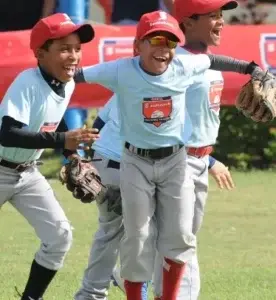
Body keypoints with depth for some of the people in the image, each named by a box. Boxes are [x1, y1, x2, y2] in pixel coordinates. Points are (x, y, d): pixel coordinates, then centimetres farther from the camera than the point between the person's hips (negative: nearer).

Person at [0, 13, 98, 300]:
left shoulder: (68, 85, -3)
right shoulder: (27, 82, -26)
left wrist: (72, 151, 7)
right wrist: (61, 140, -44)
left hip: (27, 172, 7)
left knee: (59, 235, -1)